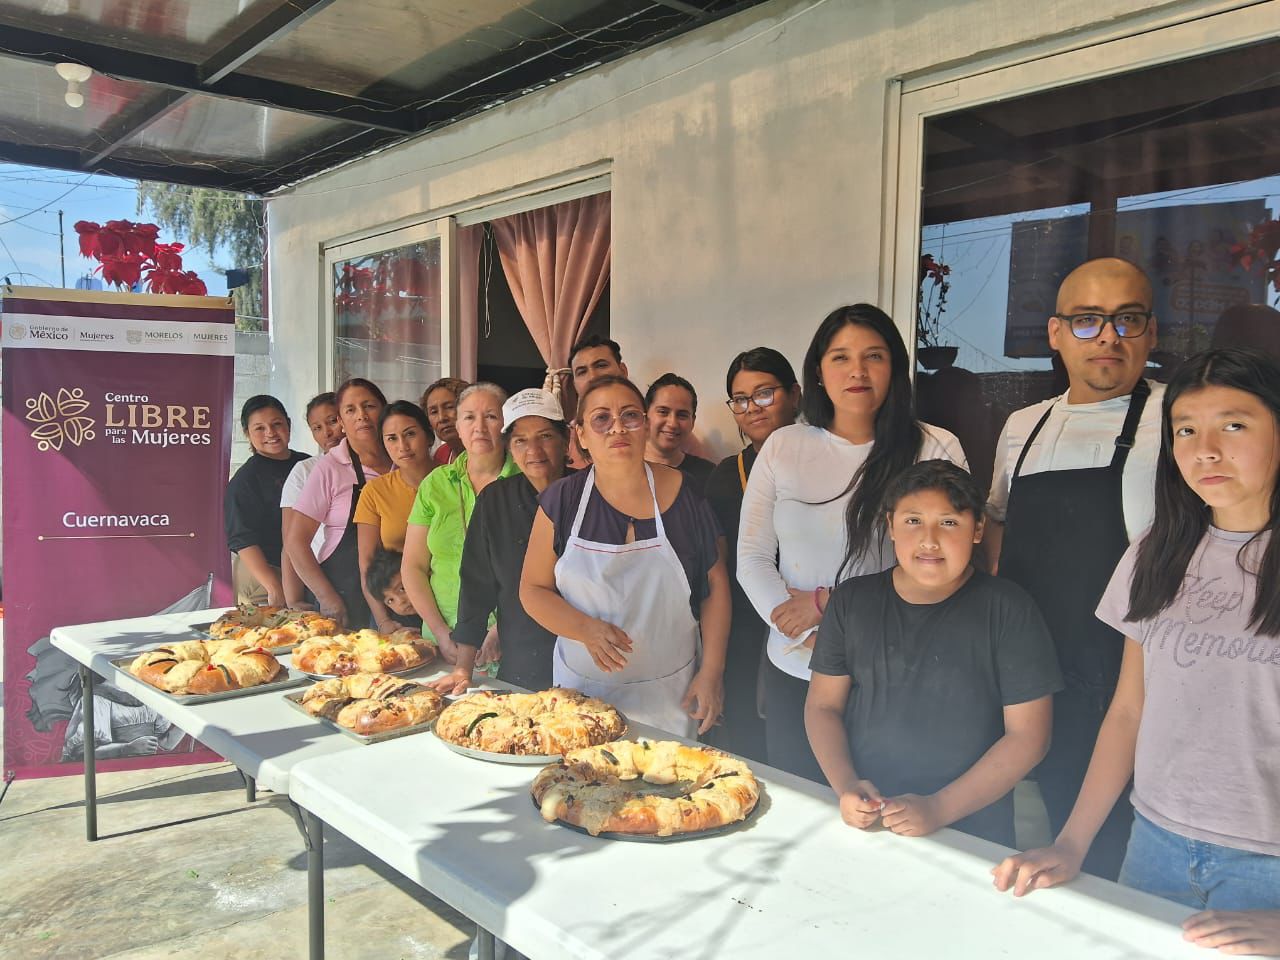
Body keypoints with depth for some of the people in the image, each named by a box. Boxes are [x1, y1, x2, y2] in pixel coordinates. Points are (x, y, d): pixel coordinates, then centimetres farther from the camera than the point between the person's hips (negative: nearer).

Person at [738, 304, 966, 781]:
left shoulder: (935, 449, -6)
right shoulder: (782, 446, 2)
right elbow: (752, 560, 2)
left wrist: (828, 601, -11)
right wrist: (803, 633, -12)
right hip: (794, 675, 3)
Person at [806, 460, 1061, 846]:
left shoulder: (1007, 609, -4)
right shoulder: (851, 601, 5)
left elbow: (1027, 734, -5)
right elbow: (822, 705, 9)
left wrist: (938, 809, -13)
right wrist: (845, 785, -7)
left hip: (972, 828, -2)